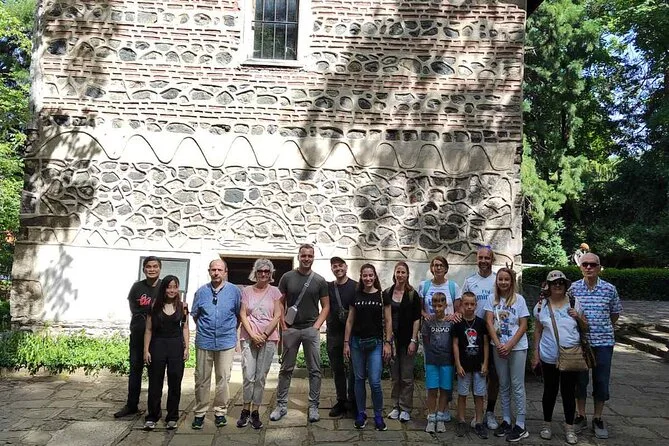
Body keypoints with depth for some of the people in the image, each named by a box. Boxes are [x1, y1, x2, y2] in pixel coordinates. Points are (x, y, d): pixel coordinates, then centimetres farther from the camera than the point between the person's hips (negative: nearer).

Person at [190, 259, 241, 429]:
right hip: (204, 341, 1)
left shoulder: (234, 291, -1)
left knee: (223, 378, 5)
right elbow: (194, 314, 15)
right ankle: (200, 413, 20)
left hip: (226, 341, -1)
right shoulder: (201, 291, 3)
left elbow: (239, 314, 8)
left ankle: (220, 412, 19)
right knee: (201, 378, 7)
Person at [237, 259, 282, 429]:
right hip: (249, 338, 0)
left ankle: (255, 412, 14)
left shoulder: (274, 291, 5)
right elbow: (243, 315, 2)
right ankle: (245, 410, 12)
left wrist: (264, 335, -9)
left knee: (261, 377, 3)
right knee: (248, 376, -4)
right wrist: (253, 335, -8)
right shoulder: (246, 291, 6)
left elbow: (277, 316, 0)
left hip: (268, 338, 0)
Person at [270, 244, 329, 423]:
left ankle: (313, 407, 14)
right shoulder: (287, 277, 3)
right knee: (286, 369, 8)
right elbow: (280, 303, 5)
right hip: (291, 329, 0)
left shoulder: (319, 281, 3)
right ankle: (281, 405, 19)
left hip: (311, 329, 0)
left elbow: (325, 306, 6)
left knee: (314, 370, 4)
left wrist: (317, 325, -6)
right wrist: (283, 324, -4)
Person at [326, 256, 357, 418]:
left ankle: (352, 401, 13)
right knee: (337, 369, 11)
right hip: (333, 333, 4)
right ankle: (341, 401, 22)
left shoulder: (355, 287, -3)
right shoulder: (328, 287, 9)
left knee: (353, 369, 0)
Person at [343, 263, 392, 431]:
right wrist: (346, 343, 3)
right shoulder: (356, 296, 4)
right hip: (357, 342, 2)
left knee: (375, 382, -4)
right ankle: (361, 414, 23)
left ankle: (378, 416, 15)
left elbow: (388, 321, 1)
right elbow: (350, 321, 7)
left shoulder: (382, 296, -1)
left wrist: (387, 343, -4)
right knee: (359, 379, 9)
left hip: (375, 343, -2)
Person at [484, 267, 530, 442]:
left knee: (517, 385, 2)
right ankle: (506, 420, 22)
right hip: (498, 347, 3)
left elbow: (523, 326, -5)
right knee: (503, 385, 11)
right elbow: (489, 322, -2)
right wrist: (498, 345, -11)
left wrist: (509, 346, -13)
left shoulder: (519, 299, -5)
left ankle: (521, 425, 9)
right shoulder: (493, 298, 1)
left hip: (517, 347, -2)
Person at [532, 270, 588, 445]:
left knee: (569, 391, 8)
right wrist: (536, 353, 3)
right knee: (550, 391, 11)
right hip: (549, 357, 0)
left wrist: (578, 317, -13)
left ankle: (569, 427, 23)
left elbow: (585, 327, 8)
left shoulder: (574, 303, 0)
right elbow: (538, 330, 5)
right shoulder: (541, 305, -1)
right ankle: (547, 424, 27)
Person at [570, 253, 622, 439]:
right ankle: (581, 416, 24)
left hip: (603, 342, 0)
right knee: (580, 380, 9)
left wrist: (602, 328, 11)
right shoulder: (573, 288, -3)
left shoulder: (609, 289, -3)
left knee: (601, 381, 7)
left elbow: (615, 313, 11)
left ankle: (598, 419, 22)